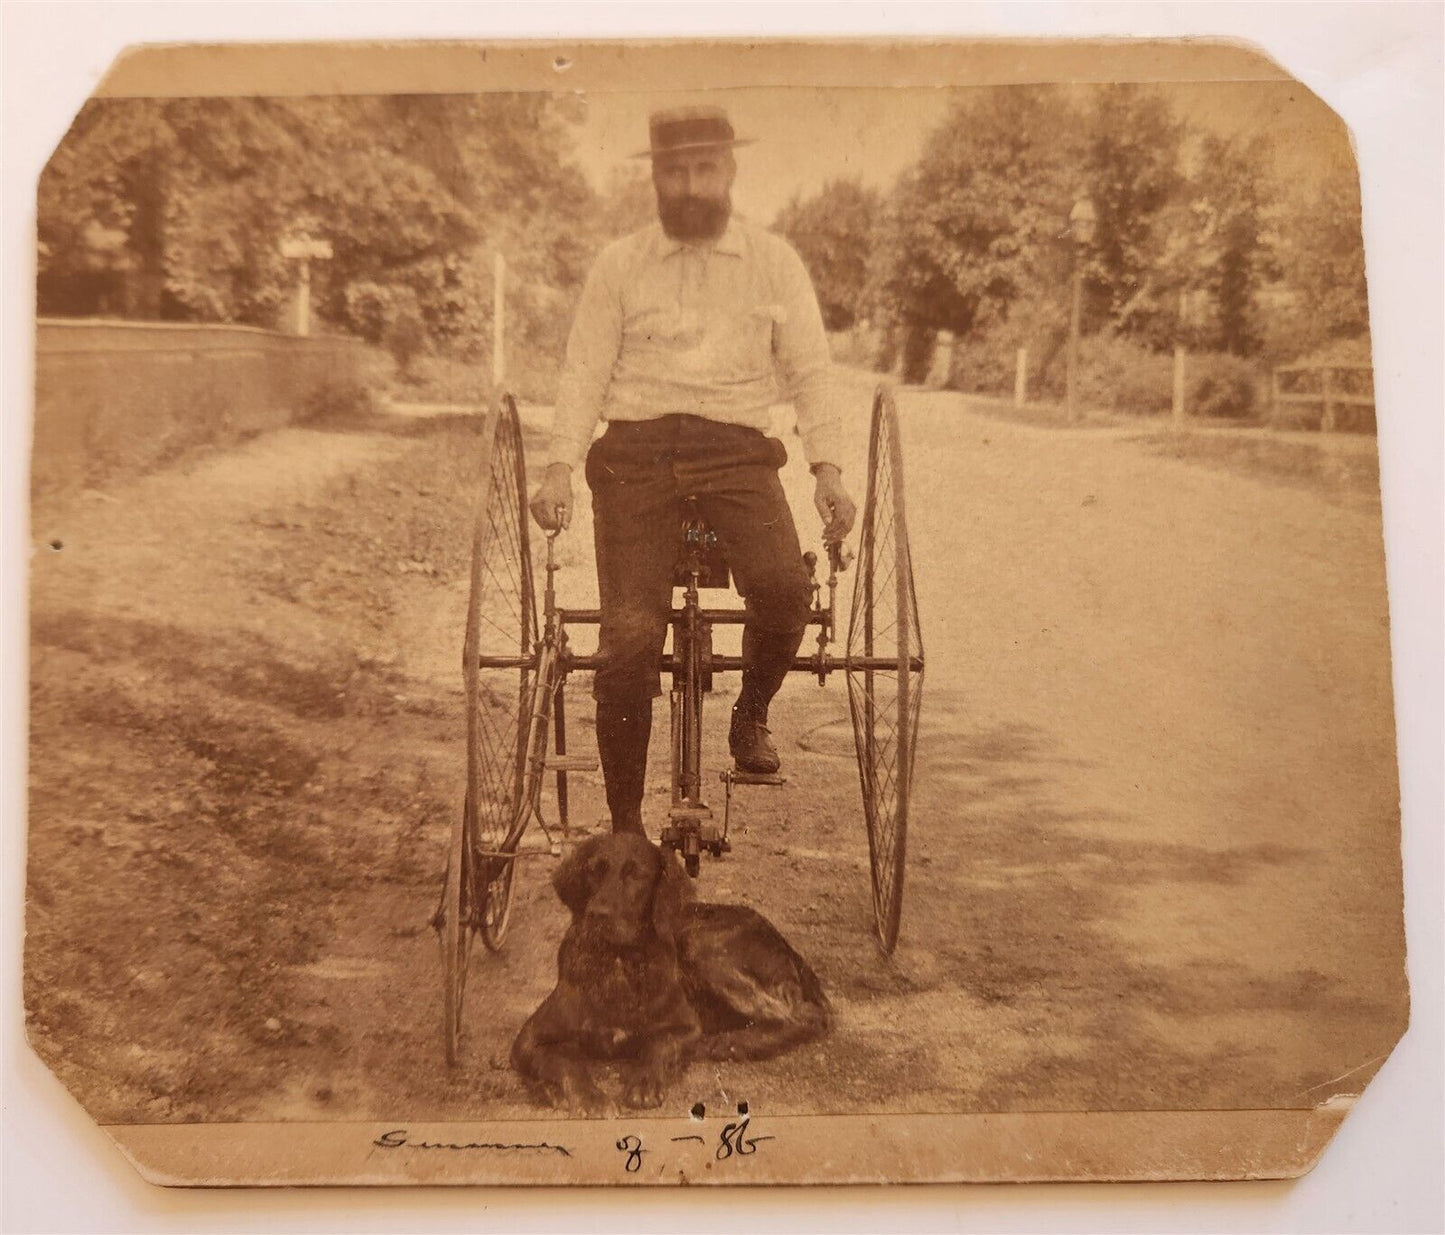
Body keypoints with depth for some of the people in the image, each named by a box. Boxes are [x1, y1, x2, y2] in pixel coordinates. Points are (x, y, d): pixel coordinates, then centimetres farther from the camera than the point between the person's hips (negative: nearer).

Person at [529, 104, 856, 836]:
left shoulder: (774, 261, 14)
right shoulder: (619, 265, 13)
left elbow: (810, 371, 11)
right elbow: (584, 371, 8)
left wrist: (828, 470, -2)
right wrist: (558, 468, -5)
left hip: (736, 452, 0)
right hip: (635, 452, 0)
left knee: (784, 584, -28)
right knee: (629, 635, -11)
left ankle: (752, 713, 4)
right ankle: (624, 821, 4)